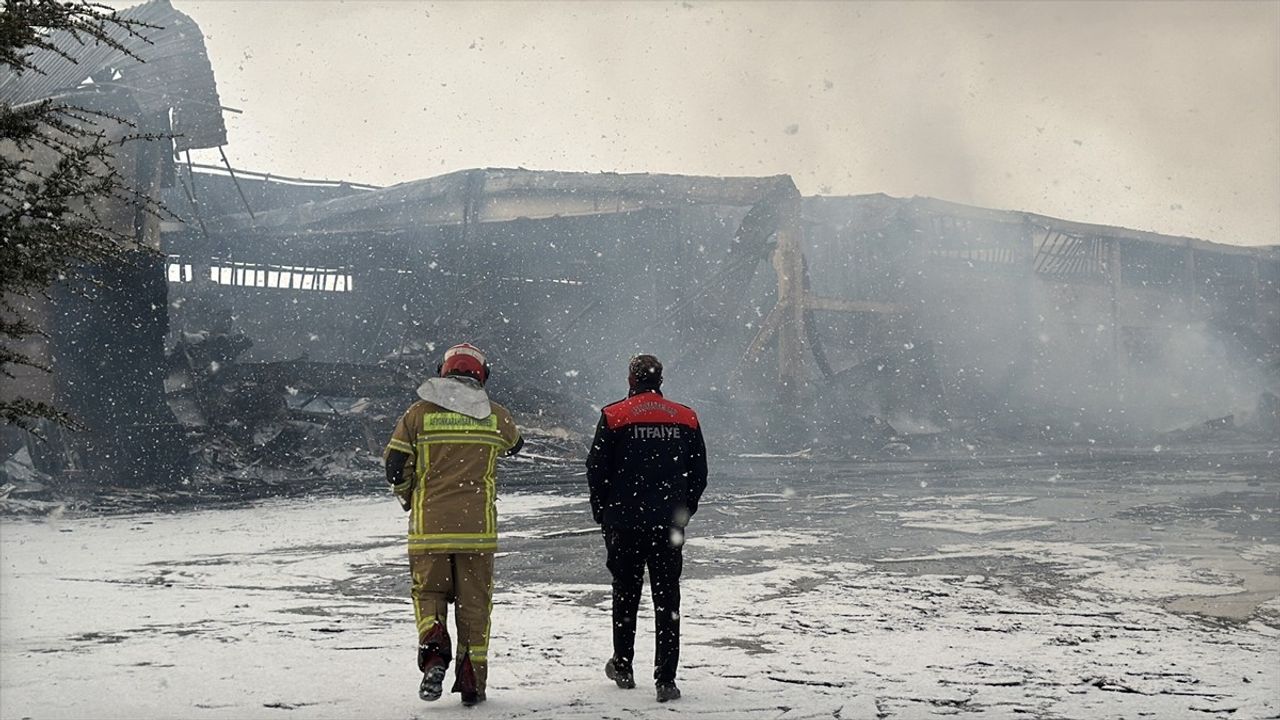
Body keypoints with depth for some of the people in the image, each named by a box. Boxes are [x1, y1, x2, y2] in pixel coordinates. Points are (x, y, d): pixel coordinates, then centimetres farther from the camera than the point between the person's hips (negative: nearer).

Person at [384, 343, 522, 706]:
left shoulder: (420, 413, 0)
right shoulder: (496, 416, 4)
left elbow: (395, 466, 0)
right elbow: (514, 445, 25)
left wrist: (410, 500, 18)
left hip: (428, 524, 0)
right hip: (477, 527, 1)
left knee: (429, 592, 12)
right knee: (474, 601, 9)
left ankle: (433, 651, -14)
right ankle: (472, 682, 10)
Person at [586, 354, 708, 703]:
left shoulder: (613, 416, -4)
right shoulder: (686, 418, 4)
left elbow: (596, 471, -3)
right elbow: (699, 475, 8)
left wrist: (603, 514, 10)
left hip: (625, 524, -1)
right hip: (670, 528, 1)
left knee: (626, 595, 15)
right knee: (667, 600, 3)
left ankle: (623, 667, 26)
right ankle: (666, 679, -2)